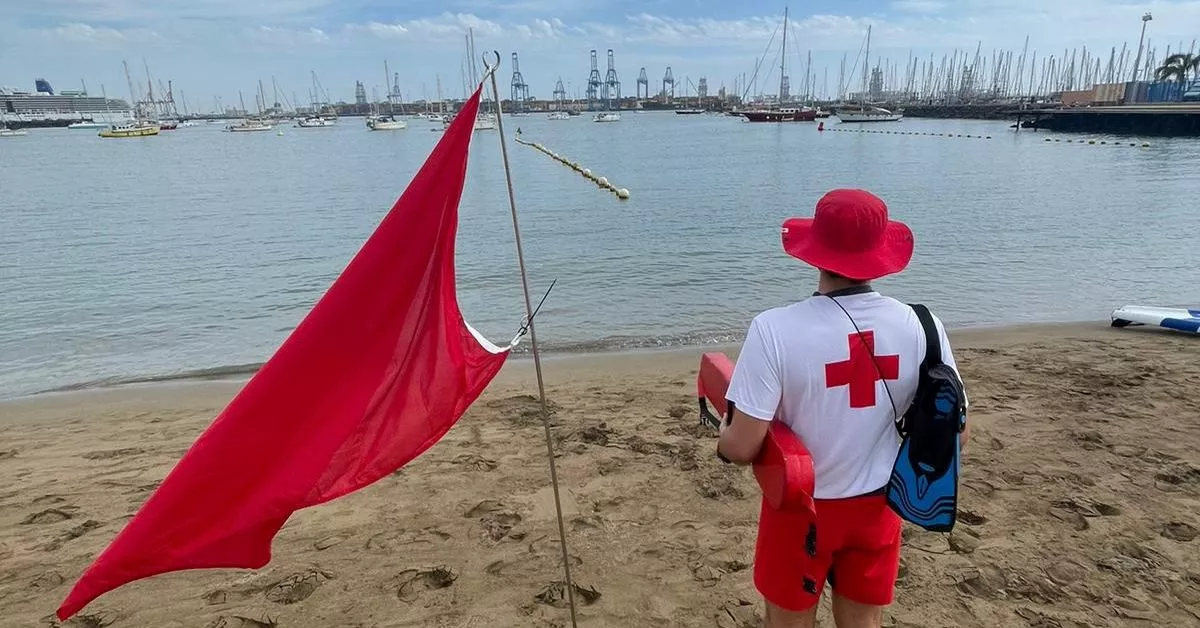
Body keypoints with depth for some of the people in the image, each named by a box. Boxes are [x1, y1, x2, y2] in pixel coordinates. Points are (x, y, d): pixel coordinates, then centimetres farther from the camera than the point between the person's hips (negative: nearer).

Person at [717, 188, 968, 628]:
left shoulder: (776, 329, -25)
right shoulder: (921, 326, -14)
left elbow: (742, 448, -24)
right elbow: (952, 438, -5)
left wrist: (724, 436, -1)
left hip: (802, 508, -3)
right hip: (877, 506, 3)